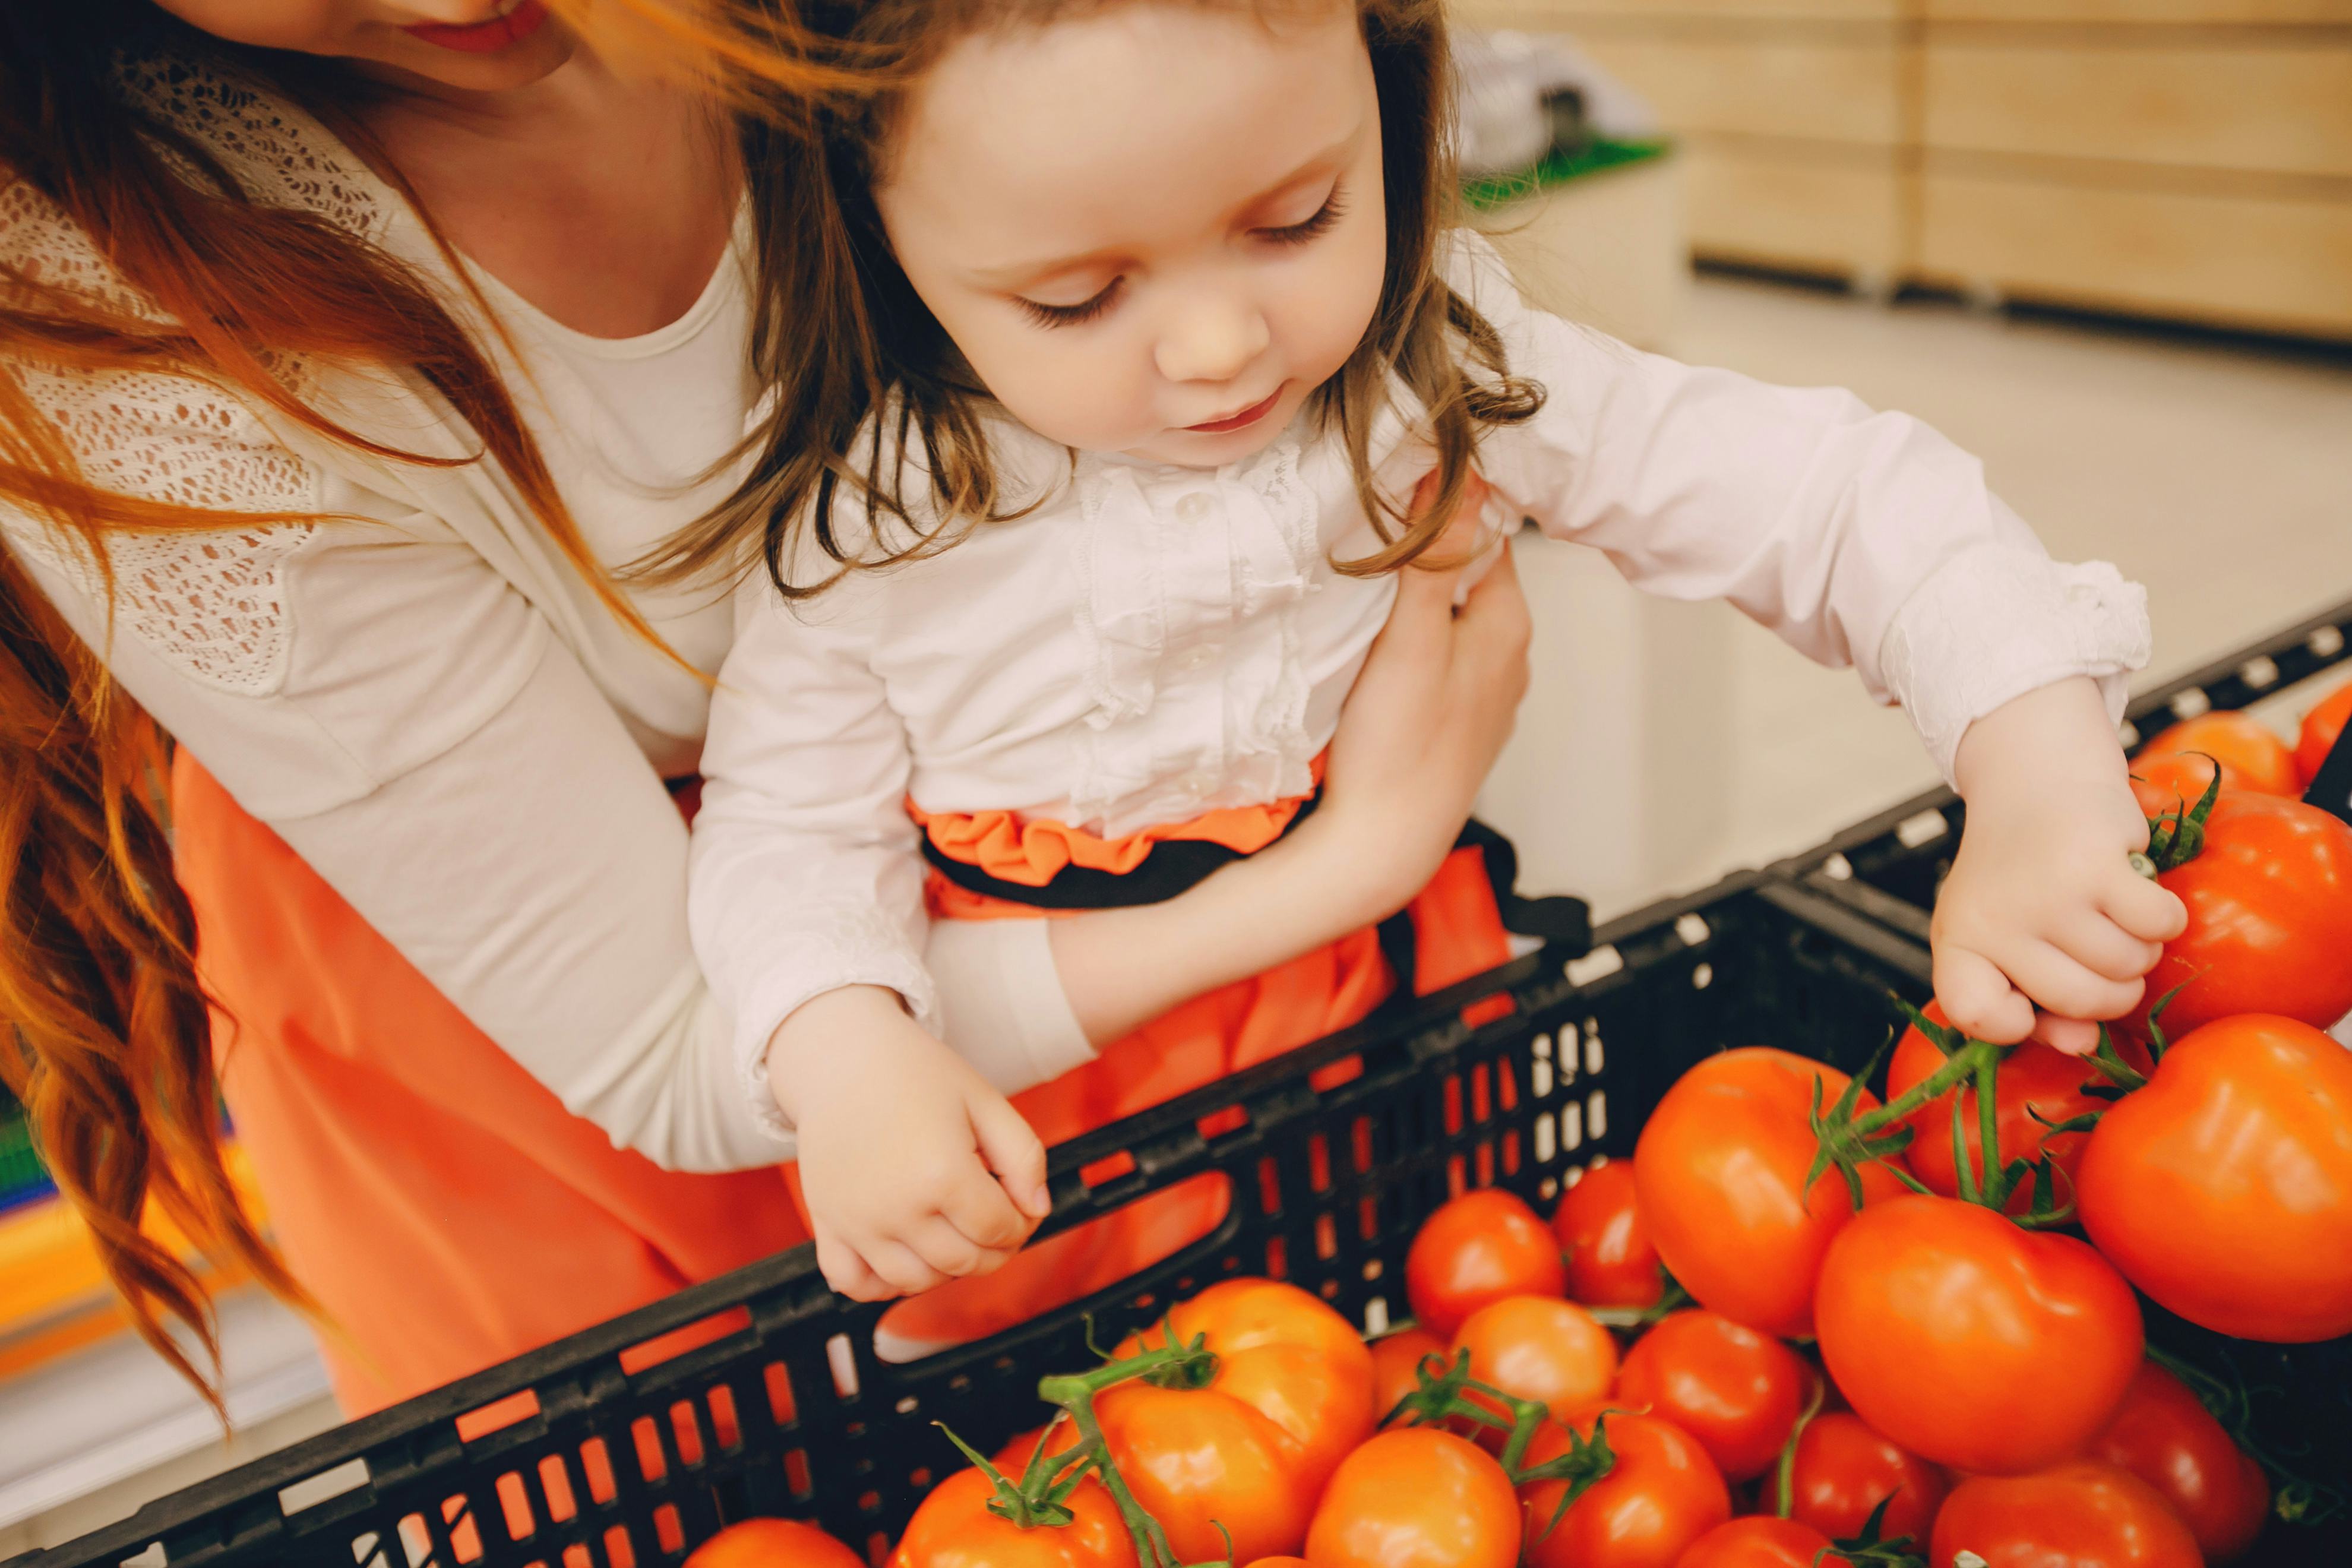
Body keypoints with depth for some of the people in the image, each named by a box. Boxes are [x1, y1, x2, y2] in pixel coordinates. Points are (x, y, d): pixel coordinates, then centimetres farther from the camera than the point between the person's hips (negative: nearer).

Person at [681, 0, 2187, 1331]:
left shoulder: (1445, 372, -17)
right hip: (1035, 1091, 0)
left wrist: (2043, 780, -30)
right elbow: (792, 825, -11)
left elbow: (1828, 494, -16)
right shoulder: (871, 520, -19)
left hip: (1392, 1018, 1)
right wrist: (840, 1052, -32)